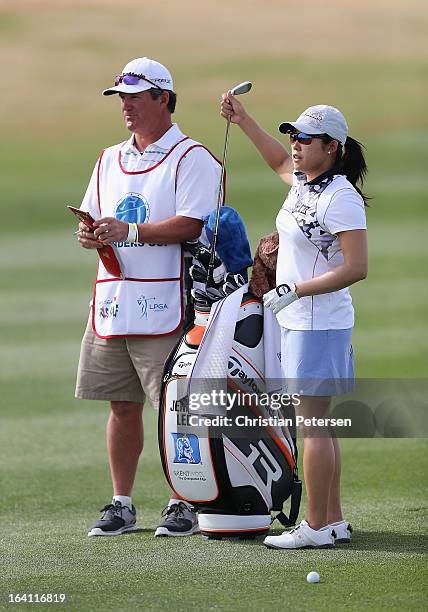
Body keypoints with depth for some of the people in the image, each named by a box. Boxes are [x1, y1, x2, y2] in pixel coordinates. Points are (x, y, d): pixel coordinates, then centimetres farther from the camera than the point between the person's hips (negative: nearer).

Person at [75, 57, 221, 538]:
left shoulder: (191, 158, -4)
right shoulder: (110, 160, 19)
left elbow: (192, 224, -15)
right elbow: (94, 221, 21)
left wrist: (129, 231, -21)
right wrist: (89, 235, -3)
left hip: (163, 308, -7)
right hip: (111, 301, 7)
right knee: (122, 406, 9)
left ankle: (184, 504, 3)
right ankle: (121, 504, 15)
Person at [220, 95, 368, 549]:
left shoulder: (341, 198, -17)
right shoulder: (303, 183, 10)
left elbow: (356, 268, -22)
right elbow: (279, 161, 35)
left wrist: (294, 290, -21)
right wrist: (243, 120, 30)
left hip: (320, 324, -10)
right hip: (297, 323, 10)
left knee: (313, 424, -7)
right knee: (317, 424, 12)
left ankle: (316, 528, -5)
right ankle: (334, 521, 16)